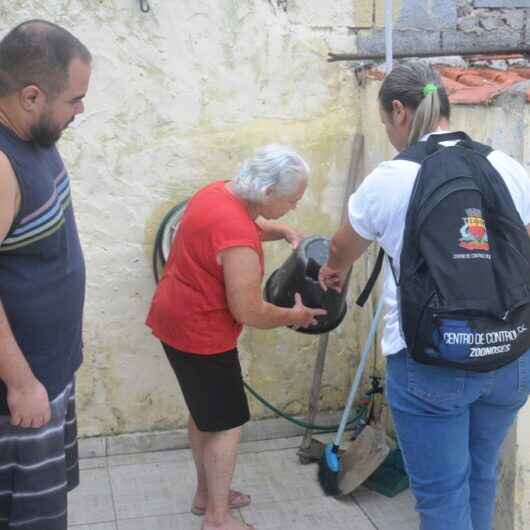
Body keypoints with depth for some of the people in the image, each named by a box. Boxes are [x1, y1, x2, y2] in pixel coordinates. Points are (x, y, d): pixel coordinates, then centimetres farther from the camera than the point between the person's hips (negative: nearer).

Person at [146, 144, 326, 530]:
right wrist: (294, 316, -7)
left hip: (179, 319, 10)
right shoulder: (237, 238, -29)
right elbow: (248, 312, -23)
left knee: (206, 413, 21)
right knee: (228, 424, 2)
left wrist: (282, 231, 6)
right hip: (200, 333, -10)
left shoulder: (221, 191, 0)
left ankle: (206, 494, 35)